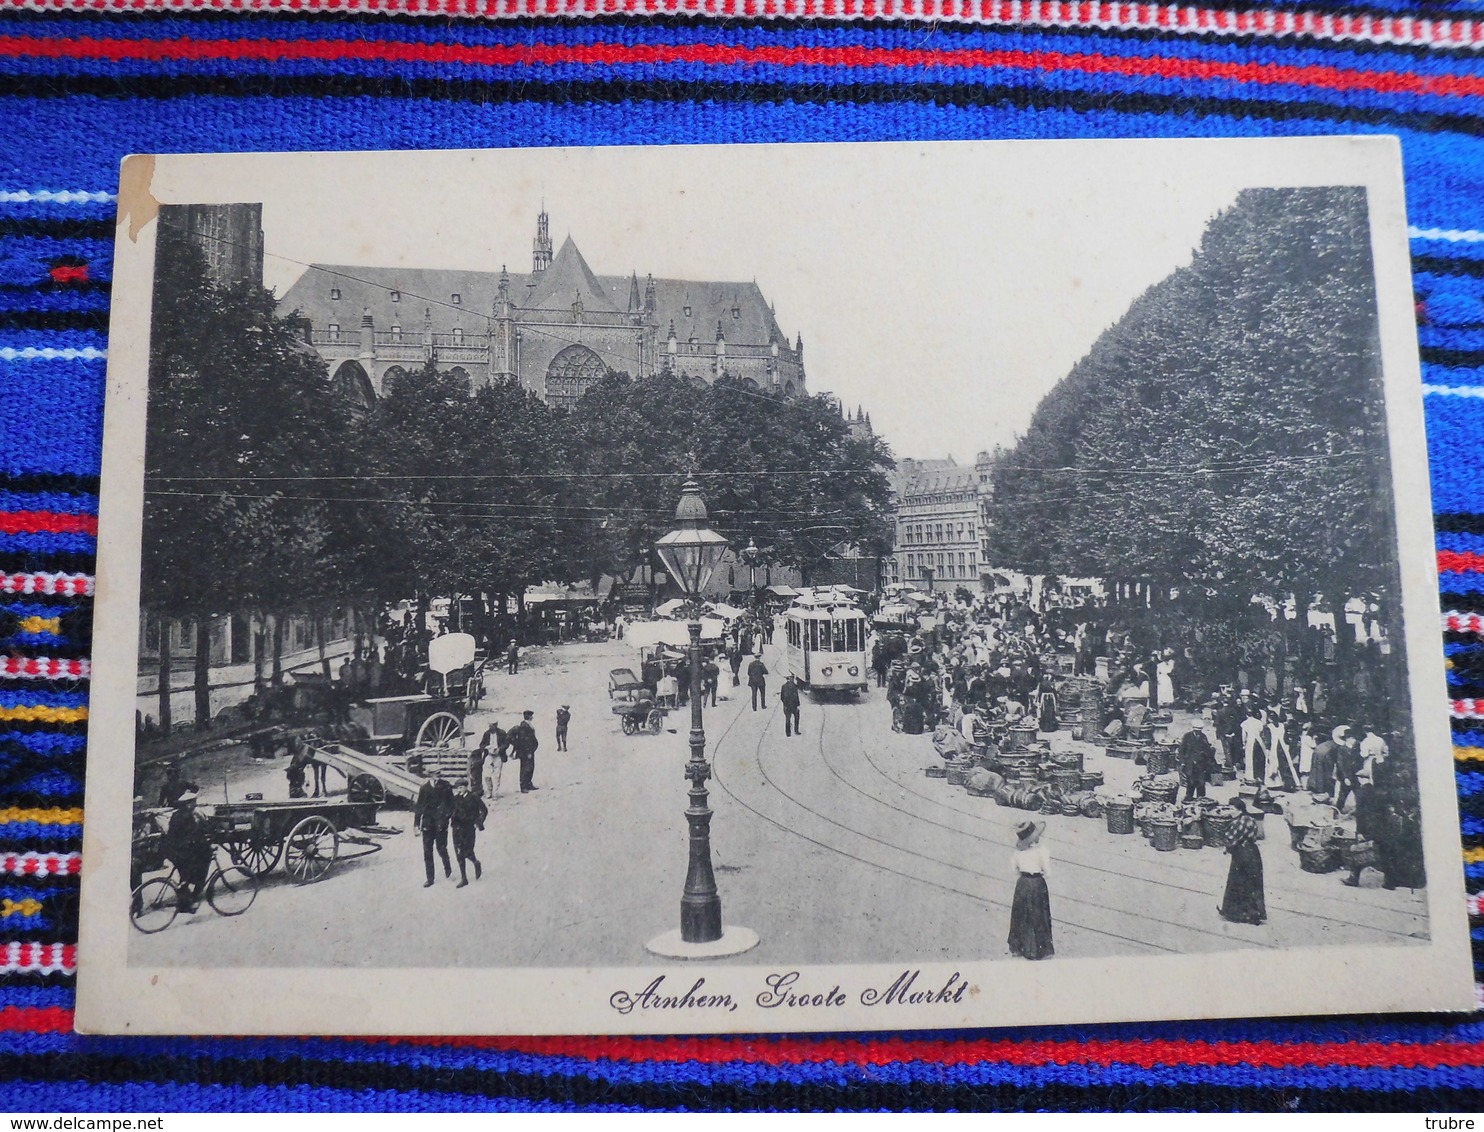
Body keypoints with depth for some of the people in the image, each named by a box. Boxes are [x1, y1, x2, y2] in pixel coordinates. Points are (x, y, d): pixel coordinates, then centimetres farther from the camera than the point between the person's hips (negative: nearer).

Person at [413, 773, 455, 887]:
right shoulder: (424, 788, 1)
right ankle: (429, 878, 14)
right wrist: (416, 823, 6)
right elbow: (419, 806, 7)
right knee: (427, 851, 4)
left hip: (440, 823, -2)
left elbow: (451, 805, 1)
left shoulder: (446, 788, -5)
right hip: (427, 823, 3)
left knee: (441, 848, -1)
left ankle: (447, 867, 30)